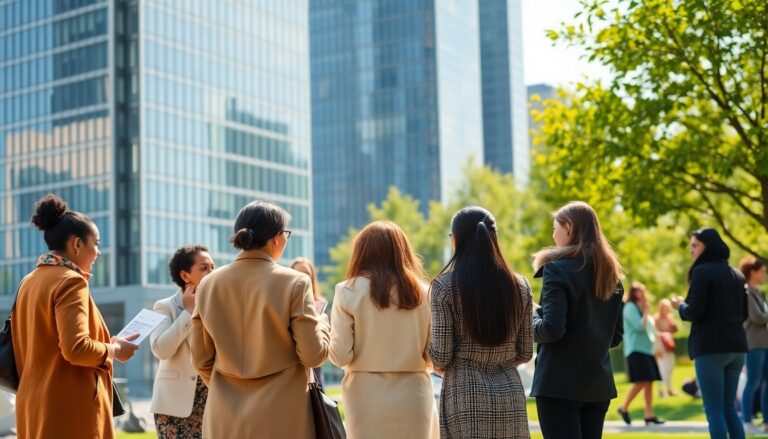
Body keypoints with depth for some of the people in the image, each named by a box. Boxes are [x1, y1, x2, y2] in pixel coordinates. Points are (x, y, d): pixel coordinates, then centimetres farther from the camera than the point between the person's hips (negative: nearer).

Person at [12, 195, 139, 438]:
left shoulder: (29, 282, 12)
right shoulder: (70, 281, -13)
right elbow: (76, 348, -23)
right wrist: (115, 349, -6)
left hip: (35, 404, 9)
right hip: (70, 409, -9)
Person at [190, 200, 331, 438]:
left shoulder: (209, 284, 2)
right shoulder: (294, 283, -10)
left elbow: (201, 359, 8)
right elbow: (313, 355, -9)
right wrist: (322, 322, 10)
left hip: (225, 419, 4)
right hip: (280, 418, -4)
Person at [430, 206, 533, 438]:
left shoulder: (445, 286, -6)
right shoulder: (519, 286, 6)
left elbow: (441, 356, -7)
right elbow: (525, 353, 9)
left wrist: (438, 366, 15)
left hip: (465, 395, -4)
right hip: (510, 394, 4)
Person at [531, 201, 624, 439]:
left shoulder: (557, 268, -10)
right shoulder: (610, 274, 12)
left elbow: (552, 330, -18)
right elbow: (616, 336, 14)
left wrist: (533, 318, 1)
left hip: (560, 383, -7)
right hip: (599, 383, 7)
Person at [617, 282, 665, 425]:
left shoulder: (642, 307, 20)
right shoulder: (630, 307, -7)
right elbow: (639, 326, -18)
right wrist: (646, 311, -11)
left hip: (647, 349, 9)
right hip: (636, 349, -9)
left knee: (649, 382, 2)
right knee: (641, 382, -15)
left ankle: (649, 415, 2)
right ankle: (624, 408, -2)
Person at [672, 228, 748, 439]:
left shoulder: (702, 272, -9)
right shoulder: (736, 274, 14)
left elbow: (694, 313, -14)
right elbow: (743, 313, 18)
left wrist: (680, 305, 5)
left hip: (710, 348, -7)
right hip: (736, 346, 7)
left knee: (714, 411, -3)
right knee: (729, 408, 14)